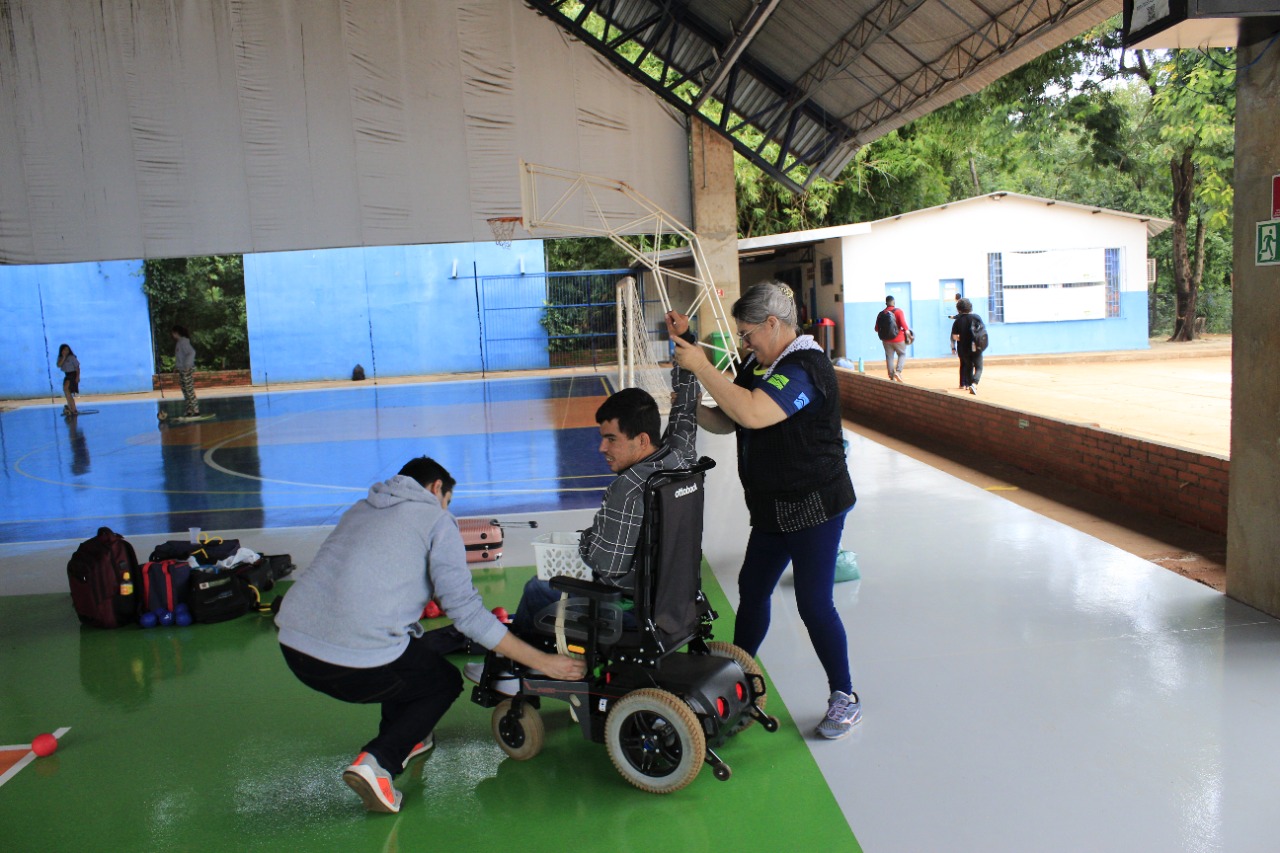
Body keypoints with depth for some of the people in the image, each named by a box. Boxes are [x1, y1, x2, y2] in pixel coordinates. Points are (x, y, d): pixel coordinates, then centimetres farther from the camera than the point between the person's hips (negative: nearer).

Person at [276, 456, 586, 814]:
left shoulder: (359, 509, 23)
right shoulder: (436, 520, 3)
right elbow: (466, 612, -3)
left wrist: (419, 601, 54)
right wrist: (542, 661, 2)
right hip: (358, 665, -7)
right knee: (445, 682, 20)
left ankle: (405, 739, 35)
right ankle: (378, 761, 1)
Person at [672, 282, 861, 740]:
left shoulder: (805, 367, -22)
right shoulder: (757, 366, 7)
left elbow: (752, 414, -37)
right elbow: (728, 422, 14)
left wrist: (701, 367, -30)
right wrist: (693, 409, -6)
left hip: (813, 507, -9)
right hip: (772, 508, 9)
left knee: (814, 603, -3)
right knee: (751, 589, 16)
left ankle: (845, 698, 15)